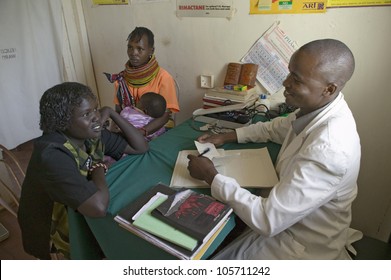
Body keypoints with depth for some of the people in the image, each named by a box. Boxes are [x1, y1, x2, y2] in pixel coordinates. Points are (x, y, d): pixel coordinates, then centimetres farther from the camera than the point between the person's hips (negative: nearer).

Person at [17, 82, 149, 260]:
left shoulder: (92, 135, -11)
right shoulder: (52, 156, -33)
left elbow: (140, 147, -7)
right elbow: (98, 207, -43)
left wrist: (111, 112, -15)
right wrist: (98, 169, -25)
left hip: (80, 216, 6)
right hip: (55, 239, -6)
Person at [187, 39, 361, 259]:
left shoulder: (327, 149, -37)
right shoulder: (320, 107, -10)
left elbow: (268, 221, -33)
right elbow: (277, 127, 11)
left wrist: (211, 176, -24)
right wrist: (227, 137, 0)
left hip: (301, 242, -7)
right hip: (288, 206, 7)